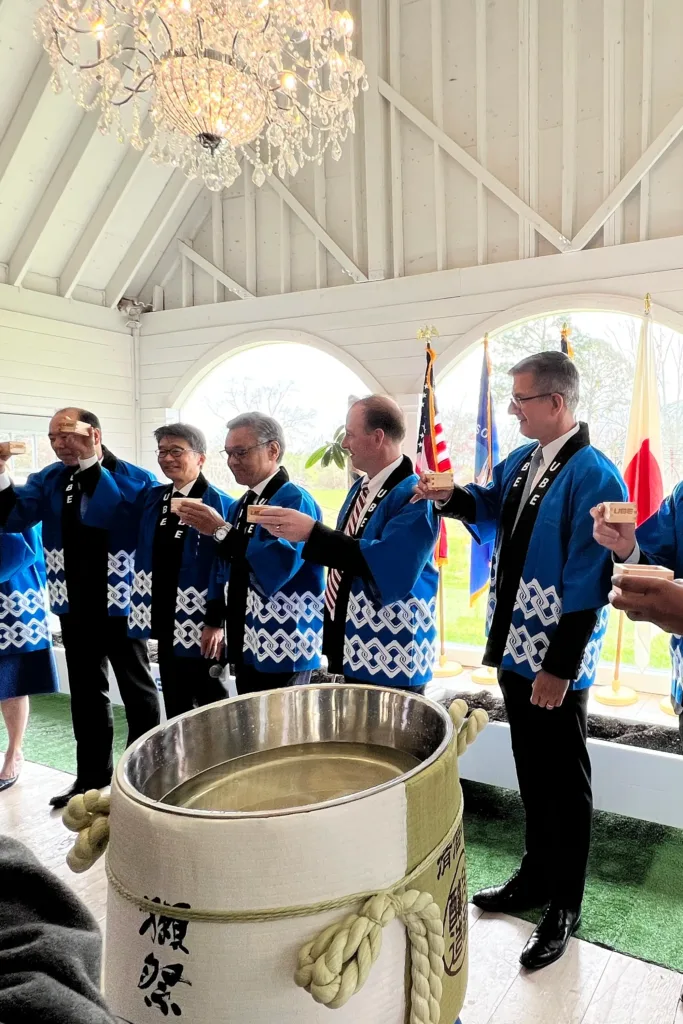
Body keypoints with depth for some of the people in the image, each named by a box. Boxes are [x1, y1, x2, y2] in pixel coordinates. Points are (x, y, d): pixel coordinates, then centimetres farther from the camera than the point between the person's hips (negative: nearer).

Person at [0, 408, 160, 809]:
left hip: (122, 603, -5)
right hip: (76, 606, 5)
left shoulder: (137, 480, -12)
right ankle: (93, 776, 30)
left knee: (138, 690, 10)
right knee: (86, 693, 16)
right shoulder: (49, 480, 4)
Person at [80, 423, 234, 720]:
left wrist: (218, 622, -17)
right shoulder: (151, 497, 7)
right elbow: (105, 513, -4)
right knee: (175, 706, 18)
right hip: (165, 622, 6)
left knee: (210, 707, 9)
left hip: (201, 624, -6)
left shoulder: (220, 504, -13)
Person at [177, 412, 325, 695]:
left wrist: (221, 530, -26)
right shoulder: (240, 506, 12)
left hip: (282, 648, -8)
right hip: (245, 644, 8)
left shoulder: (295, 500, -15)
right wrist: (213, 622, 15)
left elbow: (280, 565, -29)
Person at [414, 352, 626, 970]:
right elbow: (491, 508, 23)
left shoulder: (594, 475, -18)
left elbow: (588, 581, -20)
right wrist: (450, 496, 1)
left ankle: (564, 908, 29)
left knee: (564, 784, 10)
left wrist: (561, 666, -19)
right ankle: (535, 877, 41)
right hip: (516, 648, 7)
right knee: (531, 773, 21)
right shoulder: (521, 462, 5)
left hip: (557, 662, -7)